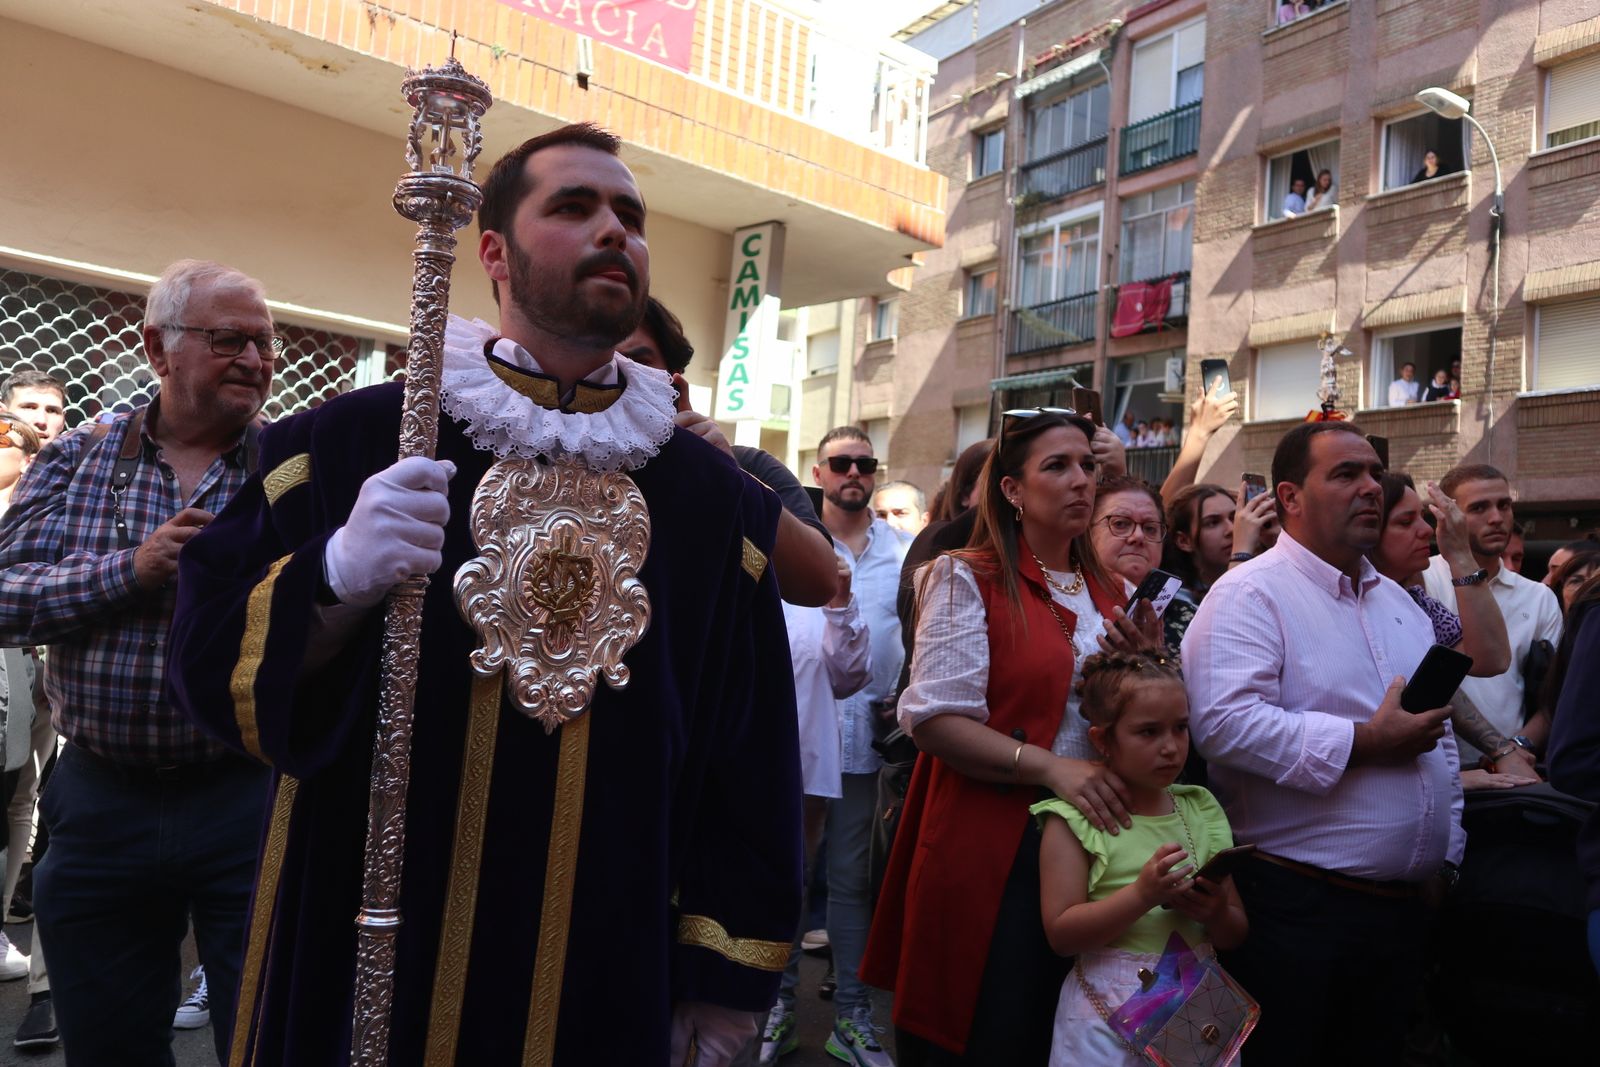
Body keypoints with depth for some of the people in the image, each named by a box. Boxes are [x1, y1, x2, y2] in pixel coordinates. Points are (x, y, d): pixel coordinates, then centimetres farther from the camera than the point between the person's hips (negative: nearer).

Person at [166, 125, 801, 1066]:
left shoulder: (716, 499, -2)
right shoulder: (354, 442, -4)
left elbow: (753, 757, 0)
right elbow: (208, 660, -5)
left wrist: (725, 985, 1)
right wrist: (335, 578, -25)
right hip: (365, 965, 0)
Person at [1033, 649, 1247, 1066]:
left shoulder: (1201, 811, 5)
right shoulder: (1074, 819, -9)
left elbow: (1236, 934, 10)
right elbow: (1061, 934, -15)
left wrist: (1217, 914, -13)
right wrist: (1141, 895, -25)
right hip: (1110, 1016, -4)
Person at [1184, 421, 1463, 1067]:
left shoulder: (1399, 603, 16)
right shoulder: (1251, 594, -11)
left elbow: (1440, 735, 21)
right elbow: (1224, 722, -26)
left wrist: (1446, 855, 15)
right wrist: (1363, 742, -21)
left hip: (1403, 907, 8)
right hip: (1296, 908, -7)